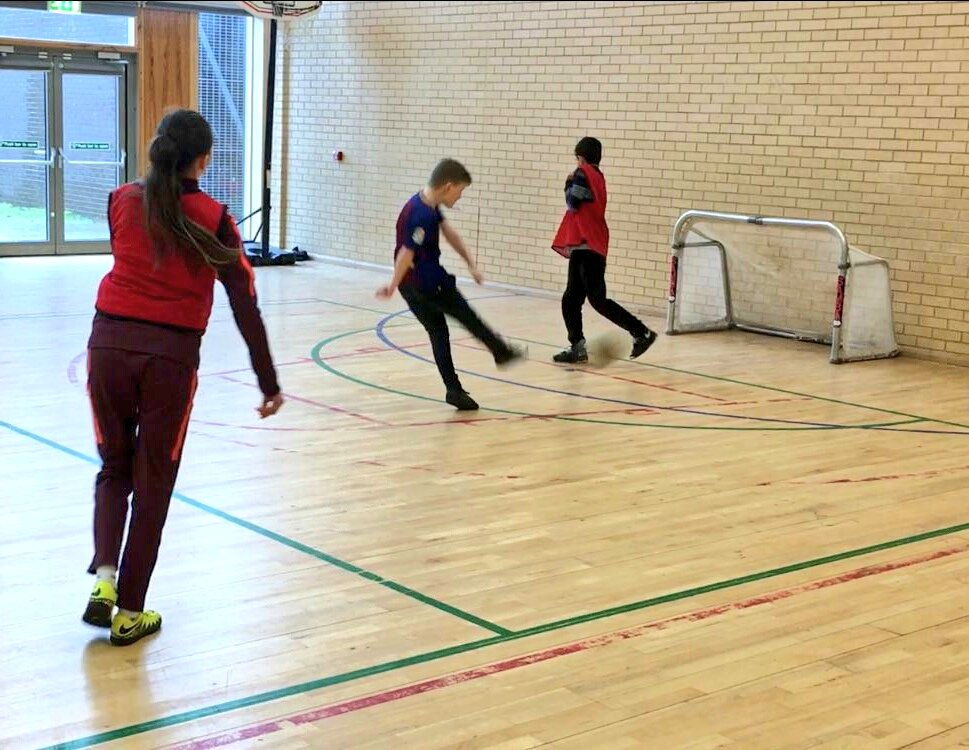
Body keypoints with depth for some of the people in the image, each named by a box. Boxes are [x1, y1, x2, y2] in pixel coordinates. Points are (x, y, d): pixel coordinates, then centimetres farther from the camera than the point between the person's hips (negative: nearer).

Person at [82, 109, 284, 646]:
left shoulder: (122, 201, 5)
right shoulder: (213, 218, -1)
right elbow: (245, 306, -2)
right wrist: (269, 384, 2)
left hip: (109, 344, 3)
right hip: (171, 356, -2)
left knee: (114, 468, 21)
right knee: (152, 484, 10)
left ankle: (104, 576, 1)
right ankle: (130, 613, 15)